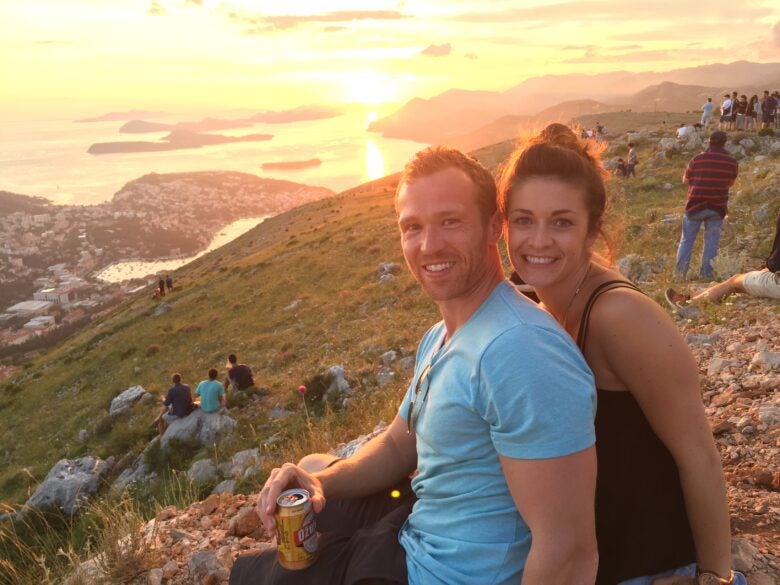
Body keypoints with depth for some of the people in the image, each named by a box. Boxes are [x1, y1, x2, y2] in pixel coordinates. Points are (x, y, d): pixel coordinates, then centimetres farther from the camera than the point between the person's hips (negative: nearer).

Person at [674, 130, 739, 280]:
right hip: (717, 207, 1)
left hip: (695, 205, -1)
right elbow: (730, 183, 13)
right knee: (711, 242, 8)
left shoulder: (697, 159, -8)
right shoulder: (732, 162, -1)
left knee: (687, 239, 7)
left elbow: (685, 180, 4)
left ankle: (680, 273, 5)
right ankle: (706, 274, 8)